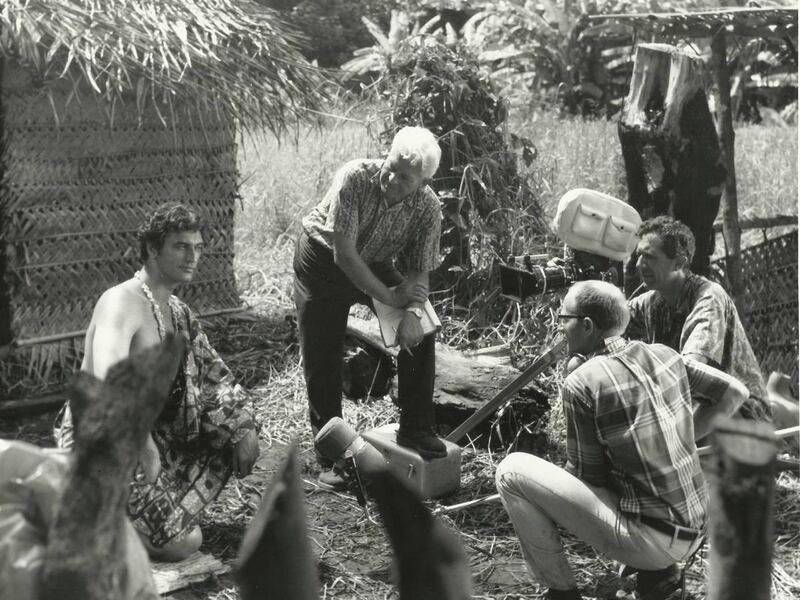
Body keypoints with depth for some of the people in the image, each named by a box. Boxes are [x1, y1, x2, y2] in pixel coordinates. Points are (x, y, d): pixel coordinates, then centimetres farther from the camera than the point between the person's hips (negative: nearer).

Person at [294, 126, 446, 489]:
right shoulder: (355, 178, -32)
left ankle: (415, 431, 3)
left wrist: (413, 312, -33)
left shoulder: (428, 208, -19)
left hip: (375, 265, 3)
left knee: (420, 331, -12)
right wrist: (388, 297, -28)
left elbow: (419, 271, -13)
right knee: (322, 361, -5)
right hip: (323, 260, -3)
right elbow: (343, 253, -32)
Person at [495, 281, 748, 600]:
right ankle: (658, 570, 18)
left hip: (649, 539, -7)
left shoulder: (581, 383, -14)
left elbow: (586, 475, -7)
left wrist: (552, 480, 15)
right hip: (693, 534, 7)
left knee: (512, 471, -5)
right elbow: (736, 392, 11)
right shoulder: (664, 354, 4)